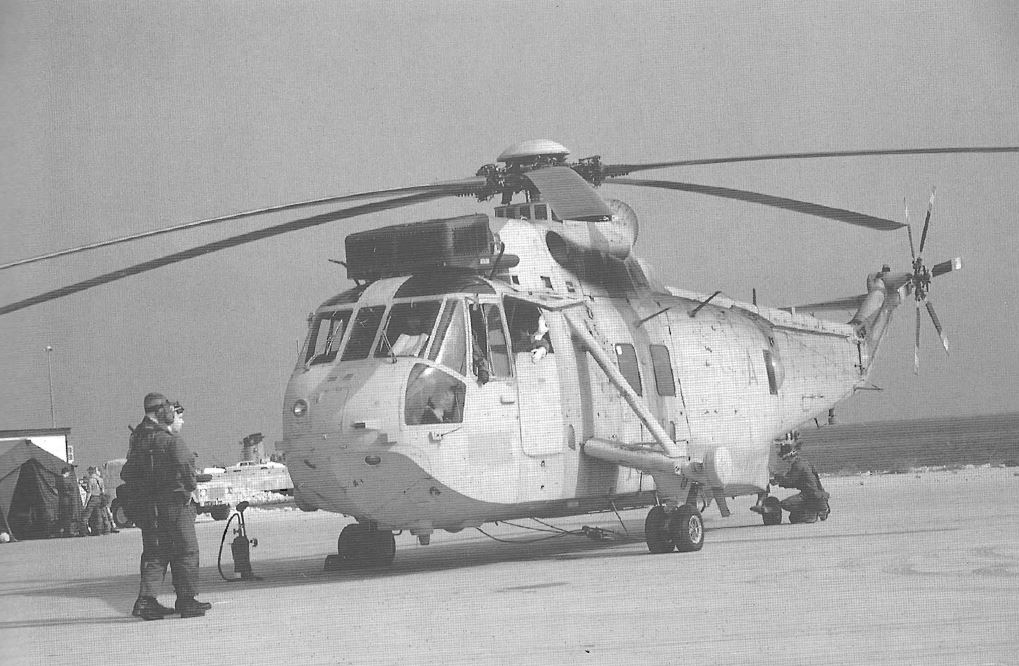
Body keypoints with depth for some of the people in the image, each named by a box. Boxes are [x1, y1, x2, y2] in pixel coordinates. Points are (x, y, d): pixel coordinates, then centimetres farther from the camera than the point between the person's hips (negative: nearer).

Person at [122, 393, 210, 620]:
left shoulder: (140, 442, 12)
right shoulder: (172, 441, -11)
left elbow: (127, 474, 15)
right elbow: (185, 465, -27)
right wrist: (190, 486, -13)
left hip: (148, 506, 7)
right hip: (175, 503, -7)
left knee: (154, 554, 12)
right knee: (186, 552, 2)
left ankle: (146, 599, 2)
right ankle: (186, 600, 4)